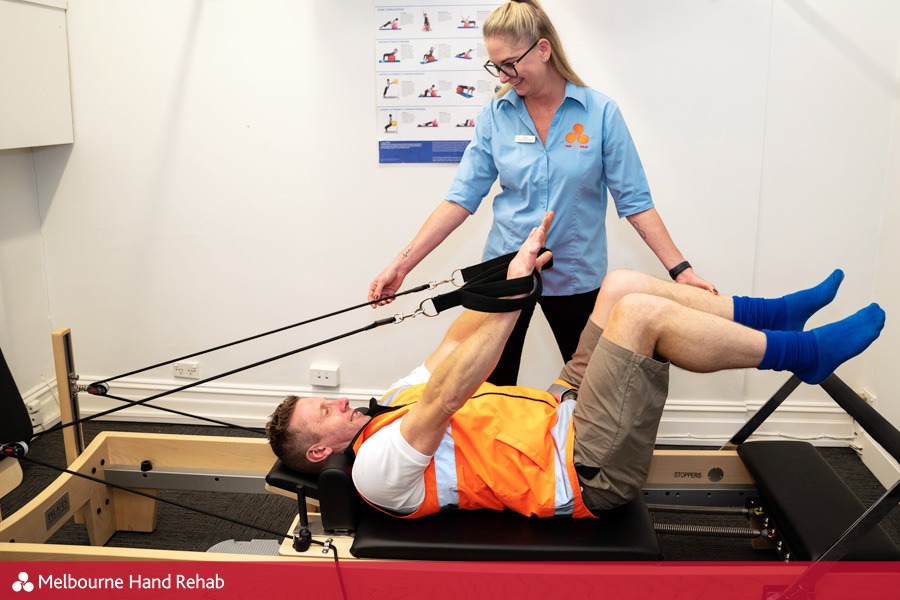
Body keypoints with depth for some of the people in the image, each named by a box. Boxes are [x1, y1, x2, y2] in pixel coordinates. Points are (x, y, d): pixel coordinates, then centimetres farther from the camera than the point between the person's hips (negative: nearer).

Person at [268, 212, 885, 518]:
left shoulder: (393, 402, 15)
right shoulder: (376, 468, -14)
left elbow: (455, 342, 11)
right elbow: (445, 395, -28)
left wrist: (513, 268, 3)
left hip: (562, 411, 10)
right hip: (586, 470, -9)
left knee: (623, 285, 0)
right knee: (638, 312, -23)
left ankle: (778, 313, 11)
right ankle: (805, 353, -6)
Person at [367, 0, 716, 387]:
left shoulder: (601, 113, -9)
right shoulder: (495, 116, -5)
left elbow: (634, 201, -6)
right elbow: (461, 198, -5)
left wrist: (679, 269, -13)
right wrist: (402, 263, -12)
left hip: (576, 275, -1)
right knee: (492, 388, 11)